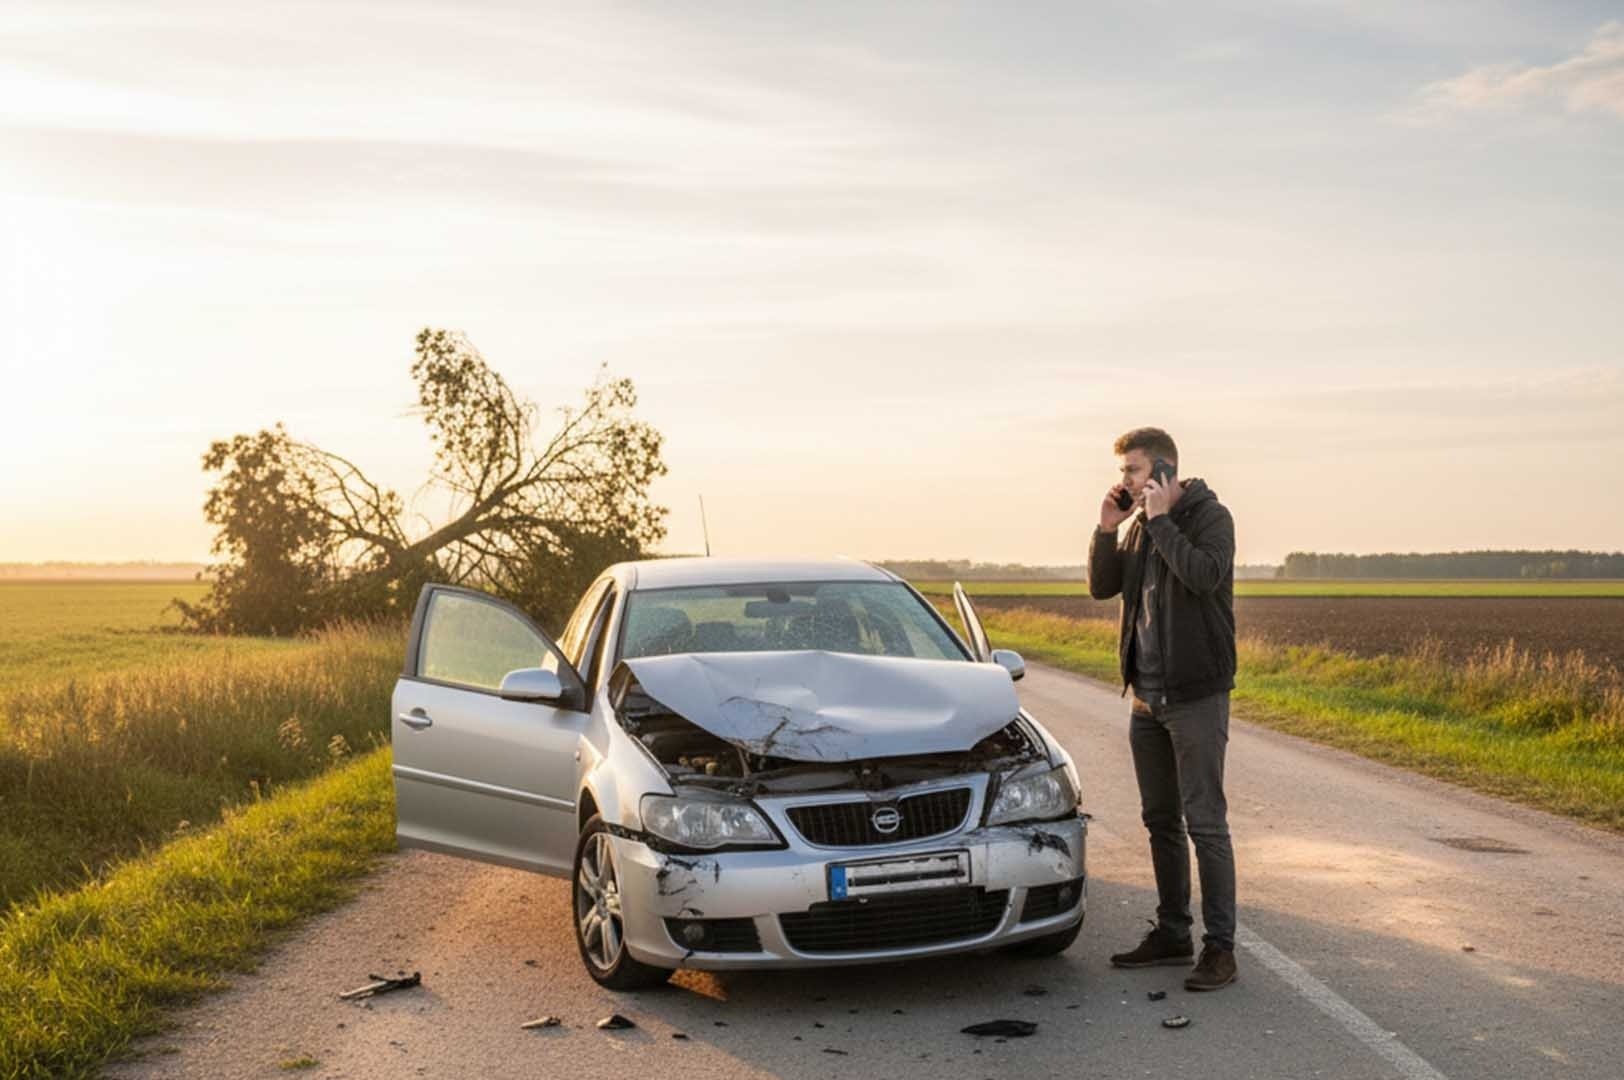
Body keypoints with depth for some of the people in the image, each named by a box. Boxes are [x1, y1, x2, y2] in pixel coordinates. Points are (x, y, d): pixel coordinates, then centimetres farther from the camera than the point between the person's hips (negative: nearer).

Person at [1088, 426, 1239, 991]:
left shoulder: (1209, 516, -10)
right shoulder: (1140, 524, 11)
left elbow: (1205, 575, -28)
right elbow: (1101, 586, 10)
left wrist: (1161, 520, -21)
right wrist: (1107, 529, -2)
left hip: (1196, 694, -8)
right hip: (1147, 694, 8)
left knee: (1205, 823, -5)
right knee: (1160, 820, 14)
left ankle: (1219, 947, 1)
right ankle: (1172, 933, 25)